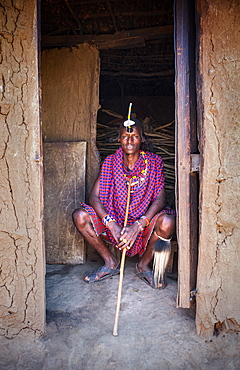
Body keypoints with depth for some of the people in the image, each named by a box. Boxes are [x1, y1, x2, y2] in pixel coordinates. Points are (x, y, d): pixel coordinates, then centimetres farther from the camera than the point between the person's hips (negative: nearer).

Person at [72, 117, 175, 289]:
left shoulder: (154, 162, -7)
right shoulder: (111, 161, -3)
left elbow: (160, 198, -16)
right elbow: (94, 196, -11)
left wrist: (138, 226, -30)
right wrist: (112, 224, -26)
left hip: (143, 225, -2)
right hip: (115, 222, 2)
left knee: (167, 221, -33)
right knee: (80, 216, -19)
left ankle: (144, 265, -2)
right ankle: (111, 263, 3)